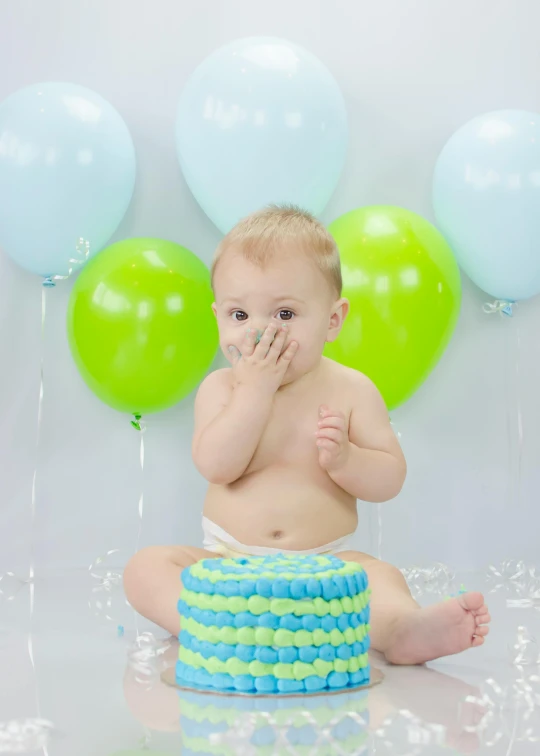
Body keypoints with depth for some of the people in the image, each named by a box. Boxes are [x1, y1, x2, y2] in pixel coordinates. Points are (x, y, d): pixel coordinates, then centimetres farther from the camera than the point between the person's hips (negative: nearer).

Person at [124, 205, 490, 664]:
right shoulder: (222, 387, 1)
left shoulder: (351, 390, 0)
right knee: (146, 566, -21)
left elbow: (391, 479, -2)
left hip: (323, 563, 0)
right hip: (229, 560, 1)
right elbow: (217, 466, -16)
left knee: (381, 575, -28)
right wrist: (257, 388, -19)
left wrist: (343, 459, -22)